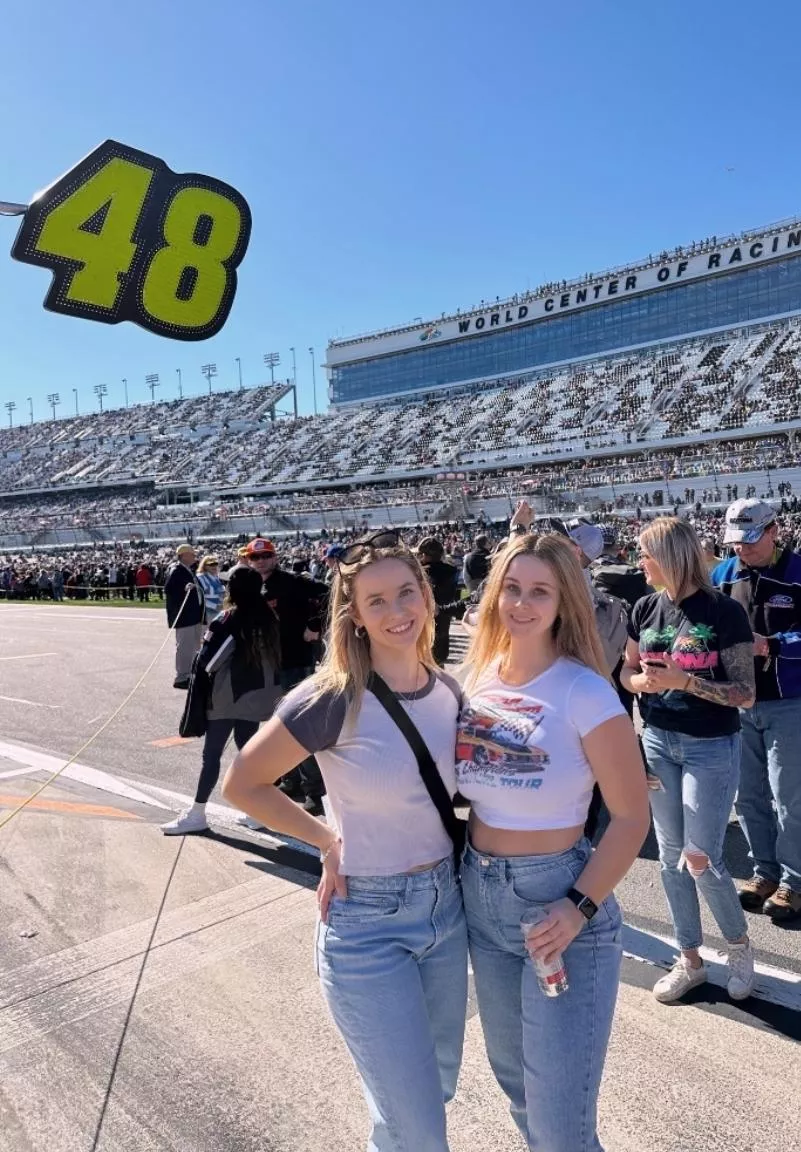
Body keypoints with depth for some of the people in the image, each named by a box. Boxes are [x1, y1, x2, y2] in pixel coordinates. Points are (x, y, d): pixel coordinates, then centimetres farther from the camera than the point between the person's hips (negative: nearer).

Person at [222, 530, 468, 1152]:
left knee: (440, 1080, 26)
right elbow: (243, 783, -10)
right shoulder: (335, 698, -21)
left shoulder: (448, 690, -3)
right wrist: (329, 840, -8)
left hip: (447, 904, 6)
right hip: (367, 921, -5)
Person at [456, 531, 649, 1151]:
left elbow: (632, 816, -13)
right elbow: (453, 784, 8)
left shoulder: (585, 693, -18)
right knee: (513, 1076, 25)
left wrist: (580, 908, -22)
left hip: (559, 899, -5)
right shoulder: (478, 680, -1)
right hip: (481, 897, 6)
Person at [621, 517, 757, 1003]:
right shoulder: (647, 608, 1)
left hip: (711, 747, -5)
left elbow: (745, 694, -14)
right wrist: (641, 680, -13)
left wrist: (684, 681, -26)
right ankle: (690, 959, 28)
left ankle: (740, 945, 28)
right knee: (671, 856, 11)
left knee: (701, 861, -1)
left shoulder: (724, 611, -14)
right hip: (658, 741, 5)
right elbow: (629, 671, 10)